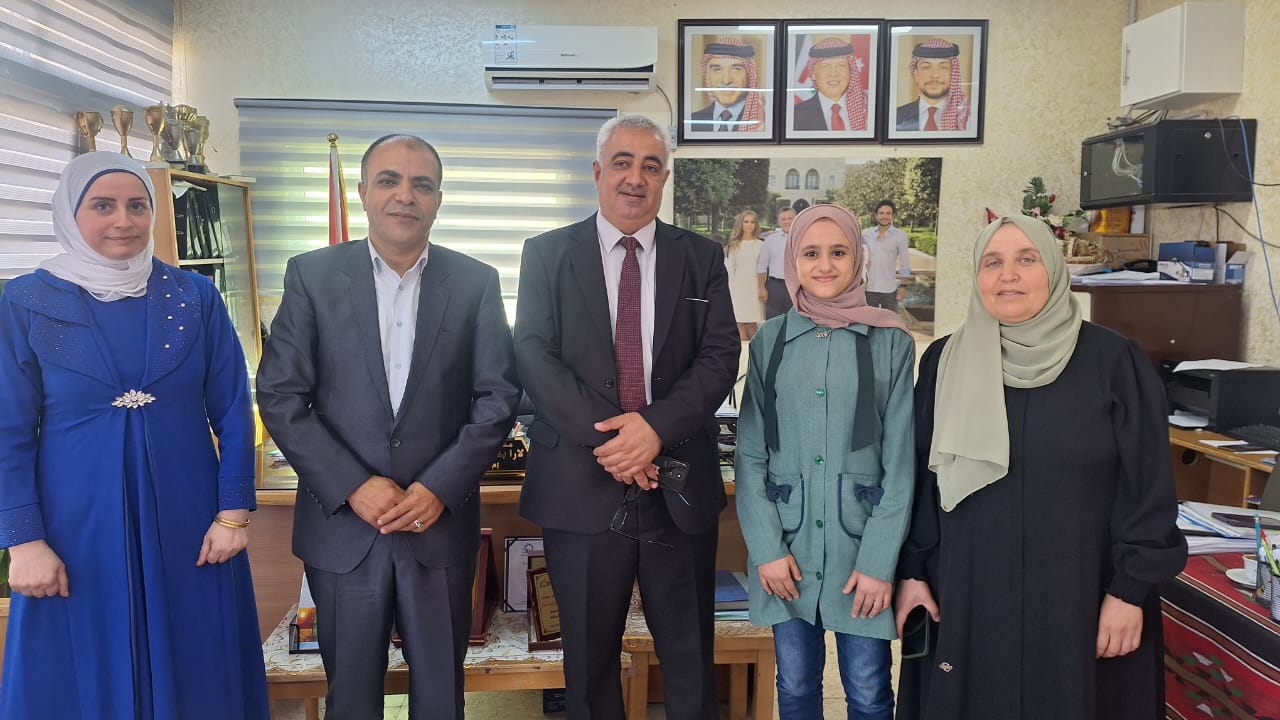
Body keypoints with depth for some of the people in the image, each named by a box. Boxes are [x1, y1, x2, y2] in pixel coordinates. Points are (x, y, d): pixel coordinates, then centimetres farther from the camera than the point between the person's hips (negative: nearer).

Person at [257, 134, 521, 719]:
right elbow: (280, 396, -4)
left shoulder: (476, 283, 1)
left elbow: (497, 398, -1)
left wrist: (439, 487, -12)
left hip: (441, 524, 1)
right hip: (342, 525, 0)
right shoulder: (312, 275, 0)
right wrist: (353, 487, -13)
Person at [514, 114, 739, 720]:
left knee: (691, 658, 12)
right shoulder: (546, 254, 4)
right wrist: (606, 438, -16)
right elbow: (534, 355, -6)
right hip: (581, 486, 0)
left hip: (679, 487, 1)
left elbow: (721, 356, -2)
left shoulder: (702, 258, 7)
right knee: (589, 661, 14)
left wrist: (656, 426, -17)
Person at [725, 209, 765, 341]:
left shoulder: (761, 245, 6)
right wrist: (730, 290, 1)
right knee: (740, 322, -3)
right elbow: (730, 269, 8)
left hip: (754, 286, -1)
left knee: (752, 324, -2)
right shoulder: (734, 245, 9)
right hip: (739, 286, 1)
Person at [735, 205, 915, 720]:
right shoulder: (770, 340, 4)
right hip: (786, 543, 2)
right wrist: (766, 549, -6)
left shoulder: (891, 342, -1)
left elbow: (901, 461, -3)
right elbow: (750, 454, 2)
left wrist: (879, 560, -9)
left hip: (862, 542, -1)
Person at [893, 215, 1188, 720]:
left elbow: (1148, 486, -5)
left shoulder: (1114, 361, -5)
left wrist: (1130, 589, -8)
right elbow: (917, 477, 4)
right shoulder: (945, 363, 2)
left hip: (1079, 596, -2)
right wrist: (911, 571, 1)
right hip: (967, 596, 2)